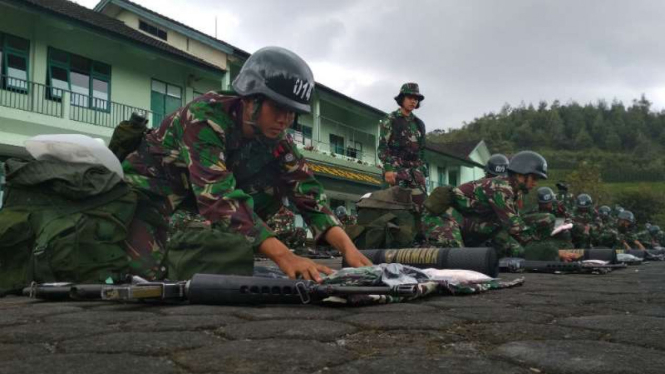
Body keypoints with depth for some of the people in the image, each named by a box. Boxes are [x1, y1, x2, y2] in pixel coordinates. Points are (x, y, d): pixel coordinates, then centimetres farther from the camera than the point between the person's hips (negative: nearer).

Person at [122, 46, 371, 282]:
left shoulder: (276, 140, -13)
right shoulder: (205, 117, -32)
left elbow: (308, 194, -19)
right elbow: (219, 197, -44)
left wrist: (348, 248, -36)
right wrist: (284, 256, -53)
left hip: (195, 204, 6)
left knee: (273, 185, -16)